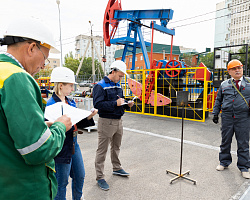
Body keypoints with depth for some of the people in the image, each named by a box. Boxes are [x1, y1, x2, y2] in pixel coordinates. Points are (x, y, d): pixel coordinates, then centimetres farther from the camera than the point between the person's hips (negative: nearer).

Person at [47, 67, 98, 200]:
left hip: (74, 144, 8)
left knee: (80, 176, 21)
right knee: (61, 183, 10)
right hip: (62, 148, -8)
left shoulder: (70, 102, 7)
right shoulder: (51, 104, -17)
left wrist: (88, 117, -4)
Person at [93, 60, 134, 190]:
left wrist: (127, 105, 1)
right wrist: (115, 103, -28)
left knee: (116, 147, 22)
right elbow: (97, 104, -22)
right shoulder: (100, 86, -12)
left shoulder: (118, 86, 13)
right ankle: (100, 177, 14)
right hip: (106, 122, -8)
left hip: (118, 121, 8)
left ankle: (116, 168, 41)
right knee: (102, 150, 2)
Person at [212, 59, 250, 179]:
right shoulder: (224, 85, 9)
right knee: (225, 141, 11)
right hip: (227, 117, 2)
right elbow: (218, 100, 15)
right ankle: (224, 162, 29)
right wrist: (215, 113, 10)